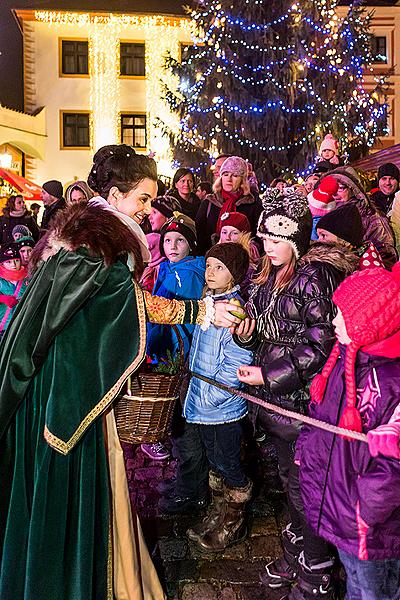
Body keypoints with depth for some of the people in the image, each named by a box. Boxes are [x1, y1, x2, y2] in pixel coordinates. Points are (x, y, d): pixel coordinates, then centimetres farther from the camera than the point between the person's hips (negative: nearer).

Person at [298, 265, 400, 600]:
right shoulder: (344, 357, -4)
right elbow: (320, 413, 11)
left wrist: (365, 510, -20)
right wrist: (307, 448, 11)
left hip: (372, 527, -7)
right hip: (334, 500, 7)